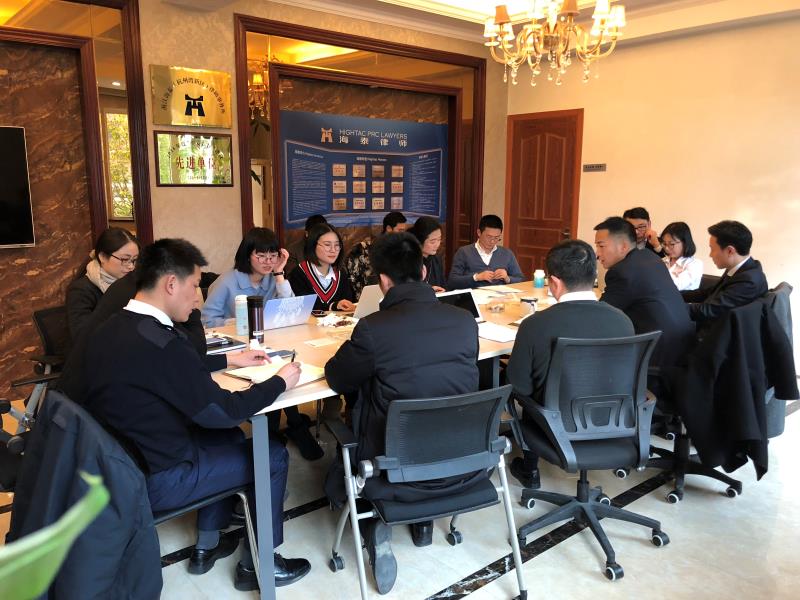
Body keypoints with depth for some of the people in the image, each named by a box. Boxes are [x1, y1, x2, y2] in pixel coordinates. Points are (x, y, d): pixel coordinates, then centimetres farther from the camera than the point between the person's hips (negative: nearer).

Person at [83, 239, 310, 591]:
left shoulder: (113, 328, 0)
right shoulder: (158, 341, -29)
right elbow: (222, 412, -21)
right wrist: (279, 382, -9)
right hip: (155, 479, -9)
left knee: (229, 437, 25)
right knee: (272, 456, 4)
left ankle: (206, 545, 33)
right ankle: (257, 564, 22)